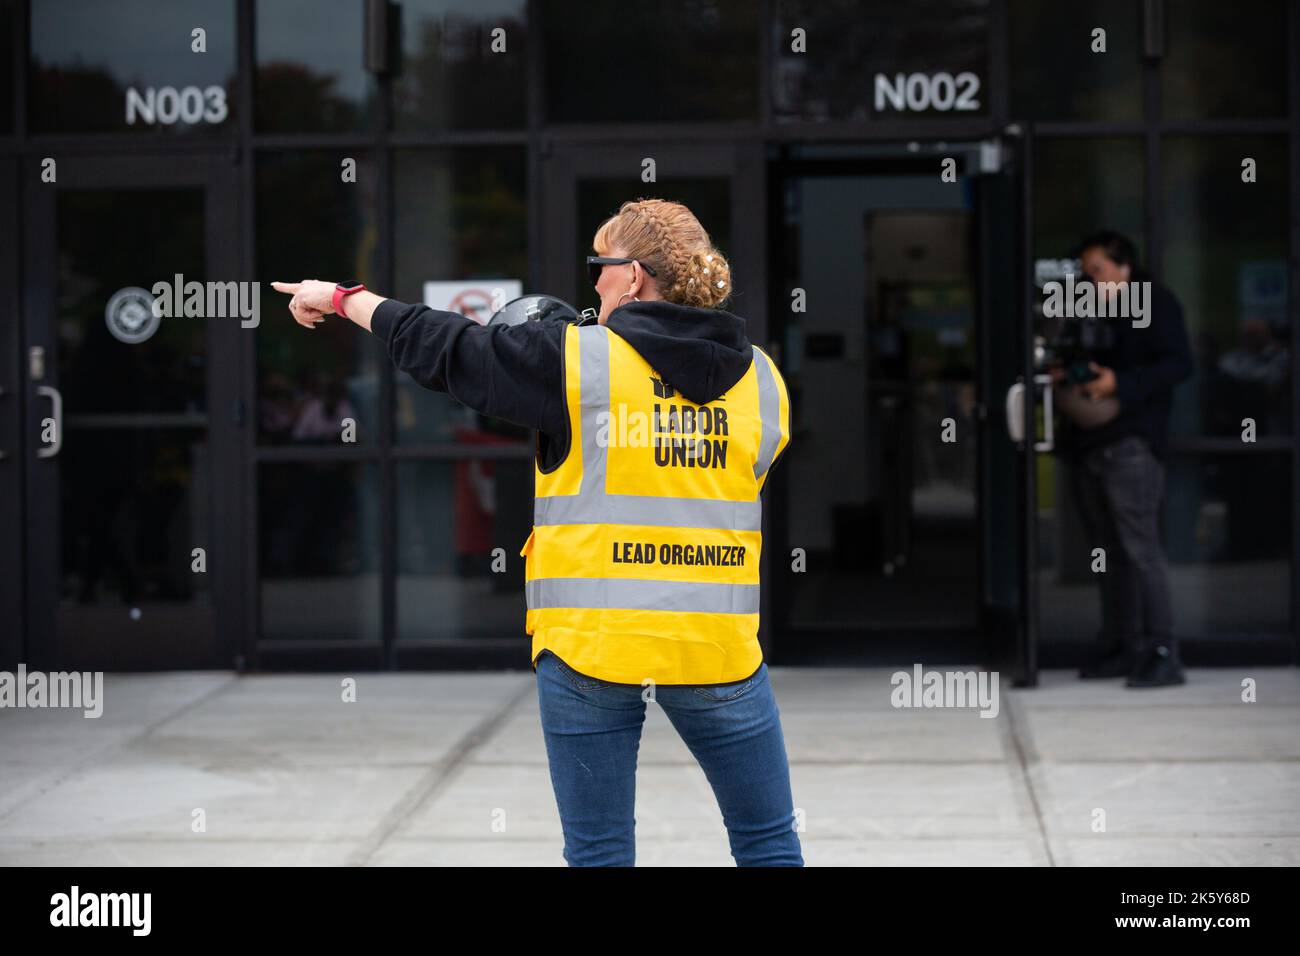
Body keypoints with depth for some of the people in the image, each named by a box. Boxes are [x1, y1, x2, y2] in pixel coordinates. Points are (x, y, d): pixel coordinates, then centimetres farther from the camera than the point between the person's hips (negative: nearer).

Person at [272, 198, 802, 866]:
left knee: (598, 852, 6)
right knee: (769, 842, 11)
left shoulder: (576, 362, -5)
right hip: (719, 651, 2)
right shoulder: (761, 378, 5)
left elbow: (441, 348, 2)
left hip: (589, 644, -2)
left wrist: (341, 298, 17)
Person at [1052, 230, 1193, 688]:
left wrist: (1120, 384, -21)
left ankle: (1163, 653, -14)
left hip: (1130, 443, -8)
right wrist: (1065, 377, 8)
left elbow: (1178, 363, -12)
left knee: (1139, 547, -13)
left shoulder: (1155, 303, -2)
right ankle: (1121, 647, 17)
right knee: (1107, 550, 10)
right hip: (1088, 444, 8)